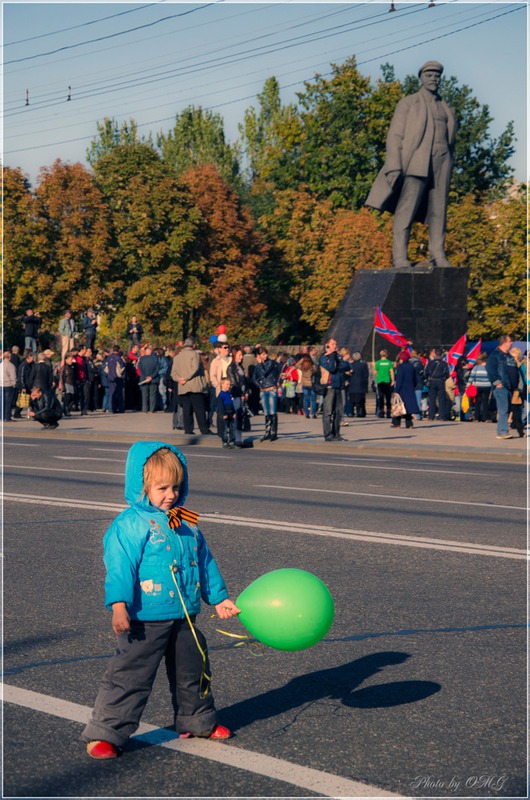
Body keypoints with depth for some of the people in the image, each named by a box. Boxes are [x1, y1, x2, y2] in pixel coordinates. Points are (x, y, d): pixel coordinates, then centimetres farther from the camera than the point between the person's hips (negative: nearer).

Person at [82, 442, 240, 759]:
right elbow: (119, 566, -19)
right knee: (130, 676, -5)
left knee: (193, 671, 21)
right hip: (146, 620, -7)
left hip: (184, 618, 7)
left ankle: (198, 721, 41)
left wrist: (219, 598, 19)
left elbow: (205, 562, 18)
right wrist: (119, 605, -28)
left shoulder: (187, 524, 9)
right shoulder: (130, 525, -13)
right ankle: (105, 733, 3)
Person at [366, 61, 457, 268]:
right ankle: (399, 256, -15)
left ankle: (438, 256, 0)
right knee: (407, 208, -13)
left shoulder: (446, 109, 21)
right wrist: (394, 166, -14)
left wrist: (449, 170, 15)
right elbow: (395, 136, -1)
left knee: (438, 211, 0)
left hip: (440, 165, 5)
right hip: (415, 163, -5)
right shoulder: (407, 103, 7)